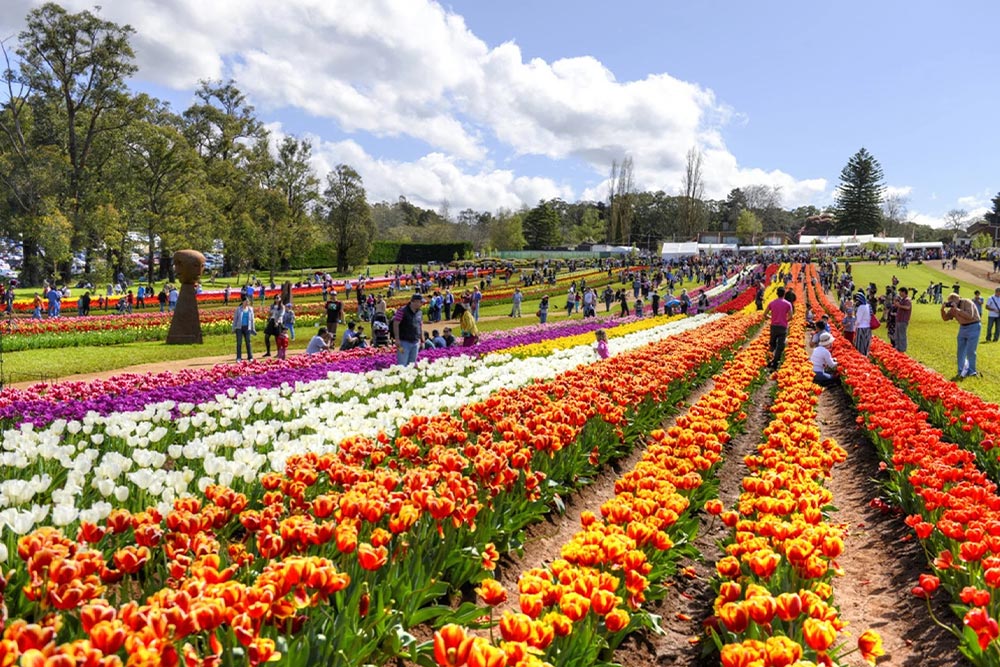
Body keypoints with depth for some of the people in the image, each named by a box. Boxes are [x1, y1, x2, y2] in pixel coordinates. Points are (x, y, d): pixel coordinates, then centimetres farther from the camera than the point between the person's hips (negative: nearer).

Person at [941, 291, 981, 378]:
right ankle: (962, 371, 17)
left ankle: (971, 372, 5)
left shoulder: (967, 302, -17)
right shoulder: (953, 308, 3)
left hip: (973, 327, -7)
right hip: (962, 328, 7)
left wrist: (957, 309, -28)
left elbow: (970, 316, -28)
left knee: (970, 351, -6)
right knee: (961, 350, 9)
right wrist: (943, 309, -9)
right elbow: (945, 318, 8)